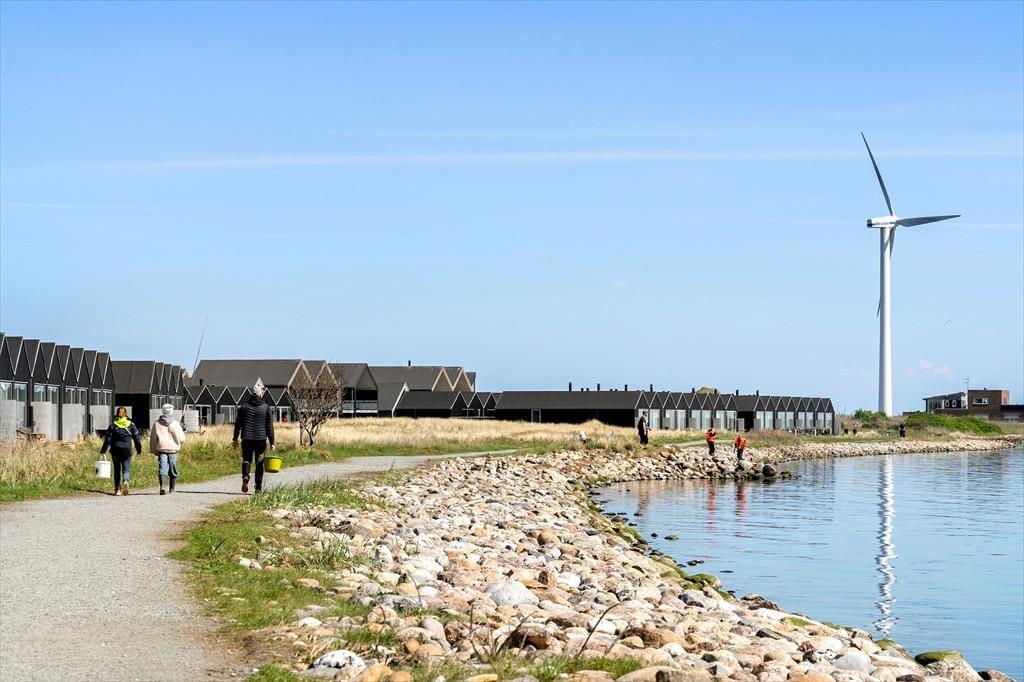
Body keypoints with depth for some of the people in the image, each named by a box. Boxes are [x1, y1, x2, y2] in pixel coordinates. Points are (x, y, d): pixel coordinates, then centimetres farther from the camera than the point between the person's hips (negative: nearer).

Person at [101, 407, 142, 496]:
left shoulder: (113, 424, 0)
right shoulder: (131, 424, 3)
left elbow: (107, 438, -3)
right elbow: (137, 437, 6)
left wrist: (103, 450, 0)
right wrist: (139, 449, 15)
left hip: (115, 451, 0)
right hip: (127, 450, 0)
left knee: (117, 470, 11)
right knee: (126, 469, 2)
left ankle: (117, 489, 10)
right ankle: (126, 481, -27)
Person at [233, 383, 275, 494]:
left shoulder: (244, 407, 3)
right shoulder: (266, 408, -1)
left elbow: (238, 423, 5)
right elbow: (270, 426, -2)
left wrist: (235, 439, 12)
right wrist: (271, 442, 2)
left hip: (247, 439, 1)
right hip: (261, 439, -1)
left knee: (246, 459, 10)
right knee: (259, 463, 7)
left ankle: (245, 477, -18)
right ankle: (258, 487, 7)